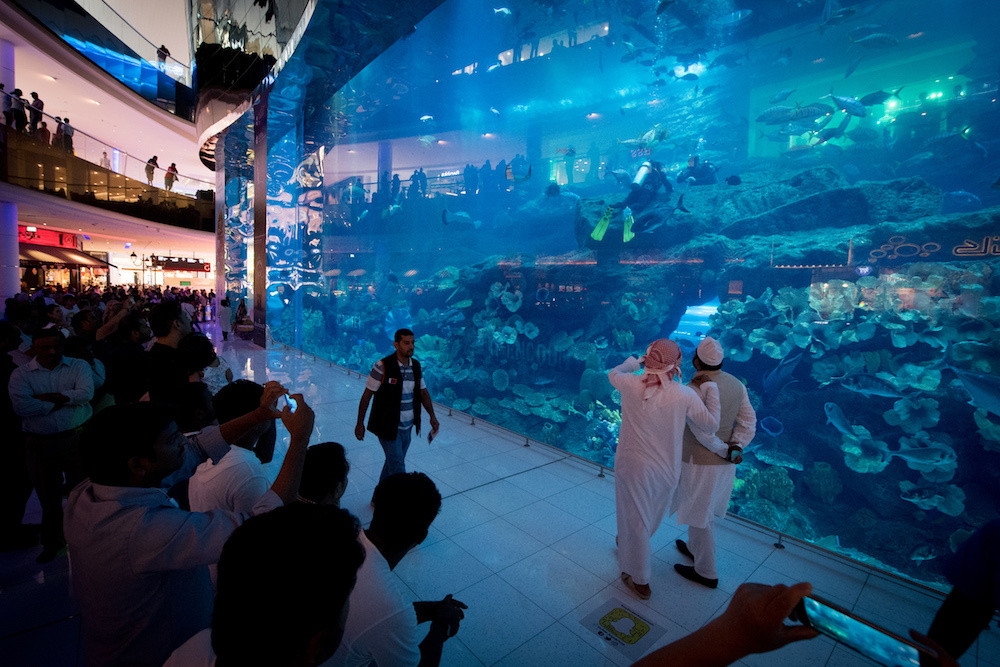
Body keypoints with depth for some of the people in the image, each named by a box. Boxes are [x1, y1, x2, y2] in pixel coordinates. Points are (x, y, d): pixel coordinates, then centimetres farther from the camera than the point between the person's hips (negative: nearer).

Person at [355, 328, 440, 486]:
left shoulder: (416, 366, 1)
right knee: (398, 468, -4)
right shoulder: (382, 366, -17)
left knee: (392, 463, 19)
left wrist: (432, 416, 2)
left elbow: (423, 392, 11)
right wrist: (360, 423, -8)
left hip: (407, 428, 6)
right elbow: (367, 395, -11)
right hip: (388, 428, -6)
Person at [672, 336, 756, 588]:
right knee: (706, 511, 27)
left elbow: (703, 432, -25)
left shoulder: (694, 389, -25)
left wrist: (723, 450, -11)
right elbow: (748, 422, -2)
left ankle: (706, 572, 26)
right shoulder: (737, 384, -2)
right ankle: (695, 548, 47)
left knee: (699, 516, 10)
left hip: (700, 462, -8)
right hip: (726, 464, 8)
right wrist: (735, 448, -8)